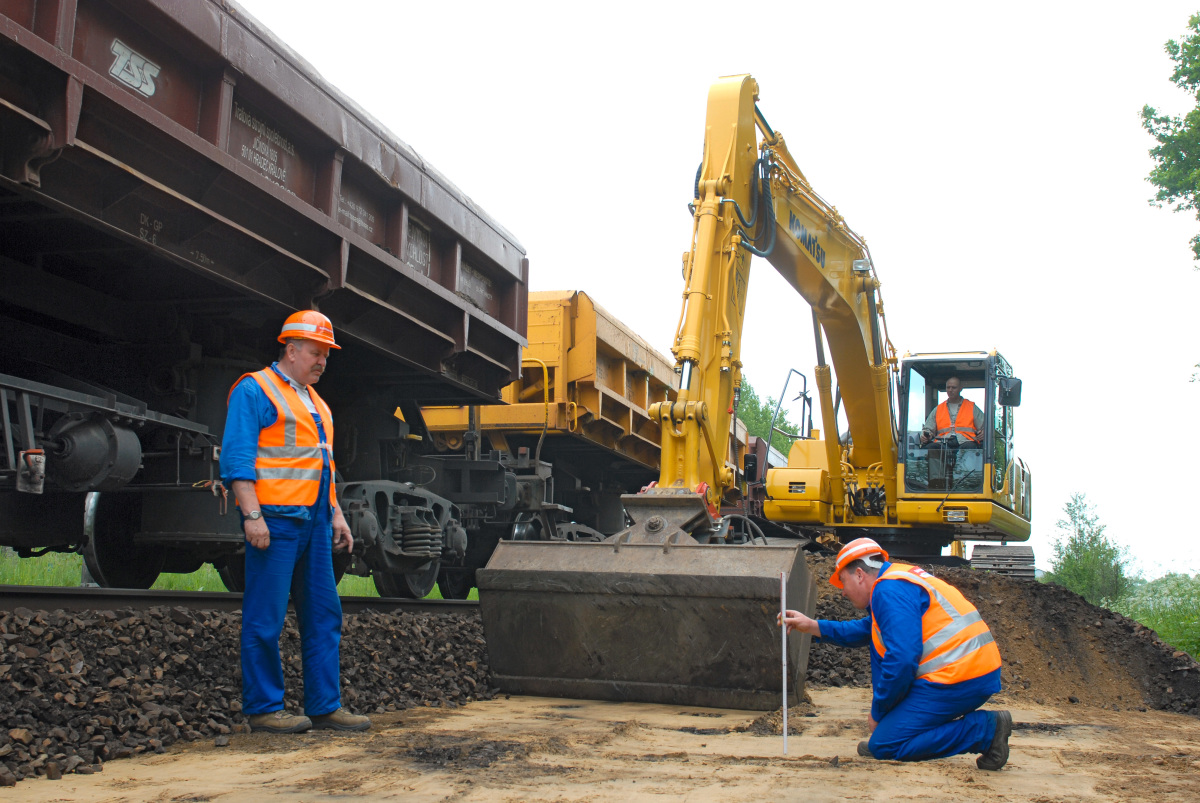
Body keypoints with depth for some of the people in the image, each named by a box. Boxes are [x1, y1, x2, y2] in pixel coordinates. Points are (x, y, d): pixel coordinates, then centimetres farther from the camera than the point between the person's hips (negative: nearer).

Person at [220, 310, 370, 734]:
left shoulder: (315, 402, 22)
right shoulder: (254, 390, -4)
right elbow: (236, 458, -12)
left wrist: (336, 515, 18)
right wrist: (252, 515, -19)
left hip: (314, 524, 9)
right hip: (275, 521, -9)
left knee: (324, 616, 8)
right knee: (265, 619, -3)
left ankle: (324, 706, 14)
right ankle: (264, 708, 5)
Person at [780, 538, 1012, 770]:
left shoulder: (888, 590, -13)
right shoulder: (901, 579, 20)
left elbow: (902, 661, -20)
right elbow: (866, 630, 33)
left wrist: (877, 713, -8)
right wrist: (813, 626, 28)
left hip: (959, 681, -10)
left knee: (883, 746, -7)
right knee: (879, 642, 22)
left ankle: (986, 728, -10)